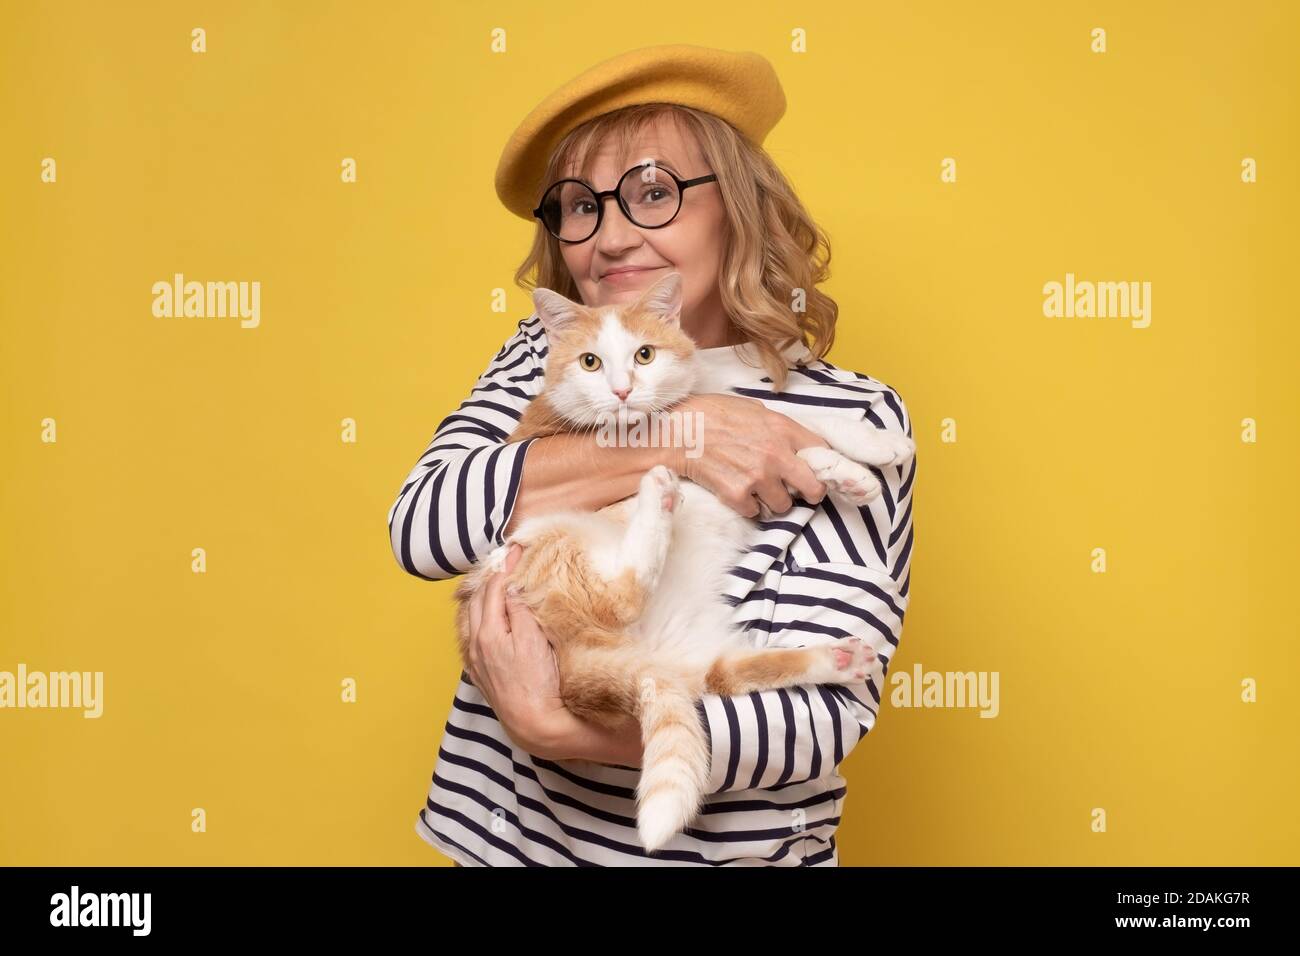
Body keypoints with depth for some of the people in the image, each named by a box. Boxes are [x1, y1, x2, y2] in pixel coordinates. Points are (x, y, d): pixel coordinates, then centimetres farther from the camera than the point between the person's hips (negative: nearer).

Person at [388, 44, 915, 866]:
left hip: (726, 849, -2)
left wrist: (560, 729, -30)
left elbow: (828, 710, -19)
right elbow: (419, 527, -17)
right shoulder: (548, 356, -3)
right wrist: (663, 442, -26)